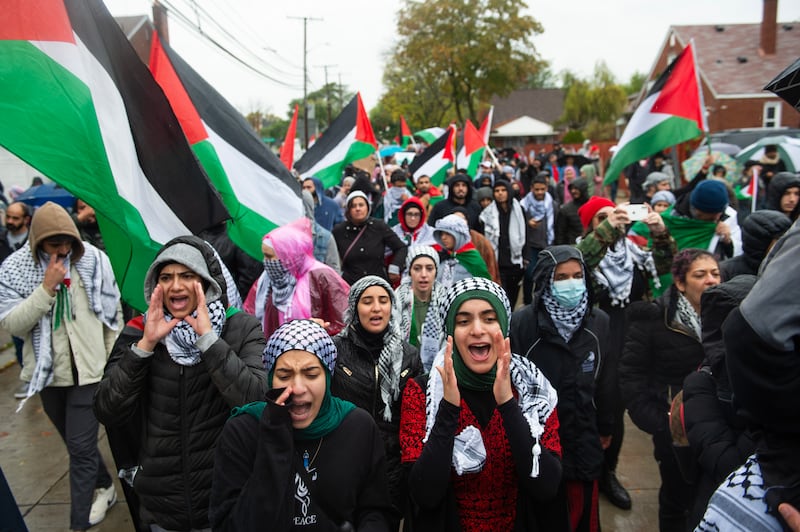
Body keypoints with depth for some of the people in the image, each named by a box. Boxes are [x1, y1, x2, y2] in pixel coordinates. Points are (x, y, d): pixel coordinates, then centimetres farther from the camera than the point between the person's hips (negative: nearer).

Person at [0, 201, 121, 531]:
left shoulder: (94, 260, -9)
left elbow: (113, 313, -1)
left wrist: (113, 362, 0)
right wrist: (47, 288, -23)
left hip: (88, 369, -3)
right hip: (47, 372, 3)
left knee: (81, 448, -1)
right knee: (78, 444, 20)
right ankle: (105, 486, 44)